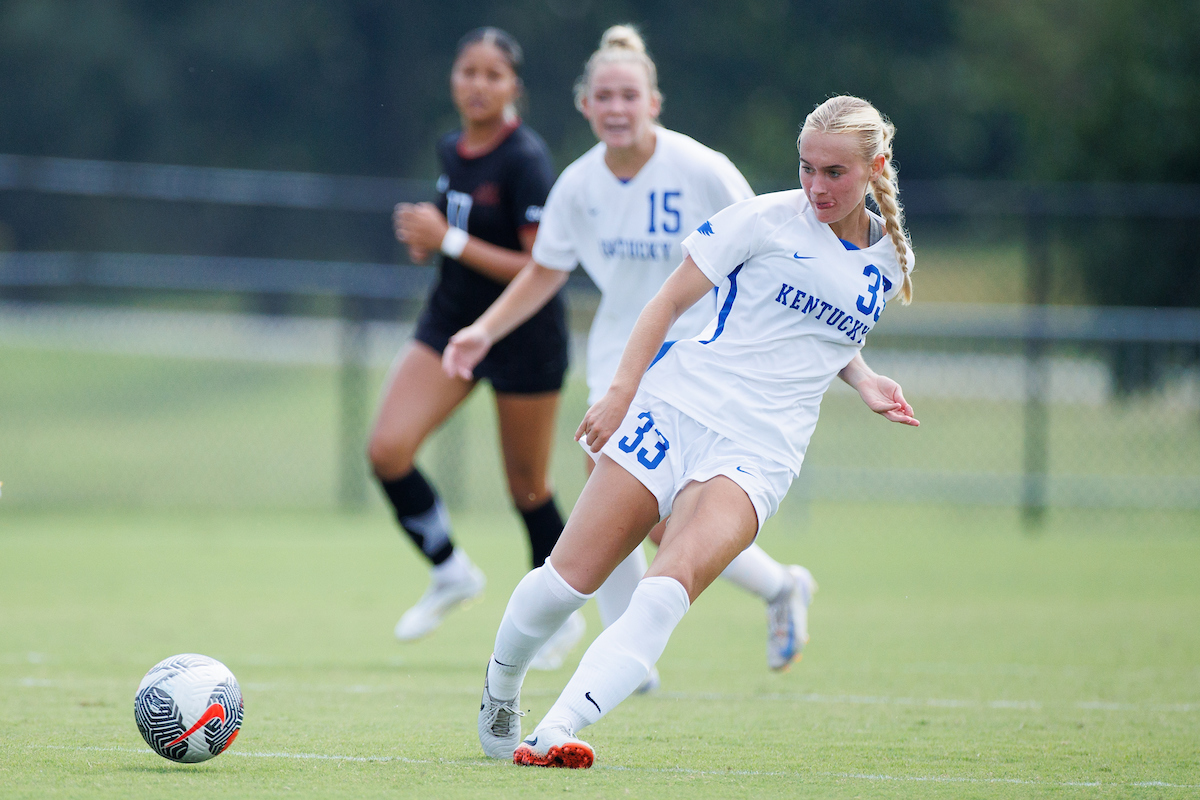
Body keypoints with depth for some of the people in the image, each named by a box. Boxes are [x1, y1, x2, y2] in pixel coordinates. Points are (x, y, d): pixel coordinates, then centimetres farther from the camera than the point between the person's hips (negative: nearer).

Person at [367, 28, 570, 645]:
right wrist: (425, 238, -2)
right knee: (387, 448, -11)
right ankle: (450, 572, 10)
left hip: (525, 338, -6)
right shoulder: (452, 151, 3)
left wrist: (450, 241, -25)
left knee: (527, 487, 7)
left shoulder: (525, 161, -20)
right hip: (451, 321, 6)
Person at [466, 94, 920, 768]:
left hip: (760, 453, 2)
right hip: (677, 407, -2)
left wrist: (864, 380, 13)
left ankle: (555, 733, -31)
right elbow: (671, 301, 1)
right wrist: (621, 393, -6)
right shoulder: (767, 219, -2)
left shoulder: (891, 261, 12)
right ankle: (501, 686, 28)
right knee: (568, 580, -3)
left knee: (667, 592, -24)